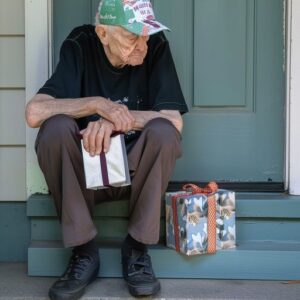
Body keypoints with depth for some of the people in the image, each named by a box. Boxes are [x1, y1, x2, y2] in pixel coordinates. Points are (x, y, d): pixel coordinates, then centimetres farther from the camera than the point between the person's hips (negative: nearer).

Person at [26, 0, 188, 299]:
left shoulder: (156, 47, -9)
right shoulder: (80, 46, -10)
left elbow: (175, 121, -16)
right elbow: (34, 112, -20)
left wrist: (116, 119, -26)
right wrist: (98, 105, -27)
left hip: (136, 171, 0)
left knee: (163, 131, -29)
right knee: (55, 127, -29)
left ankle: (137, 247, -11)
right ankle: (84, 250, -14)